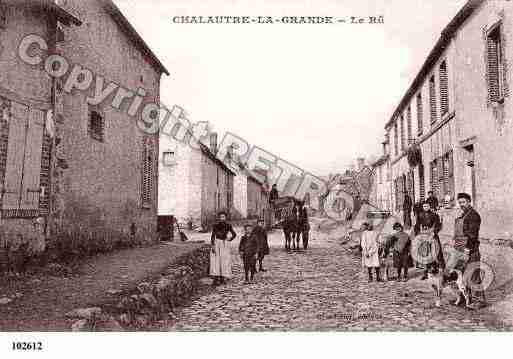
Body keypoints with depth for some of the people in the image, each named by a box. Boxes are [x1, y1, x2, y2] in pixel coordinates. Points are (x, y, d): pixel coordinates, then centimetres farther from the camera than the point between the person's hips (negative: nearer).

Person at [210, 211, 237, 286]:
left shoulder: (228, 225, 3)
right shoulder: (216, 225, -1)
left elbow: (234, 234, 15)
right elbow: (213, 236, -3)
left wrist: (229, 239, 2)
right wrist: (213, 245, -13)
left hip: (225, 244, 2)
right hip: (217, 244, -1)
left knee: (224, 261, 1)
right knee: (216, 261, -6)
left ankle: (222, 278, 10)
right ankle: (216, 278, -5)